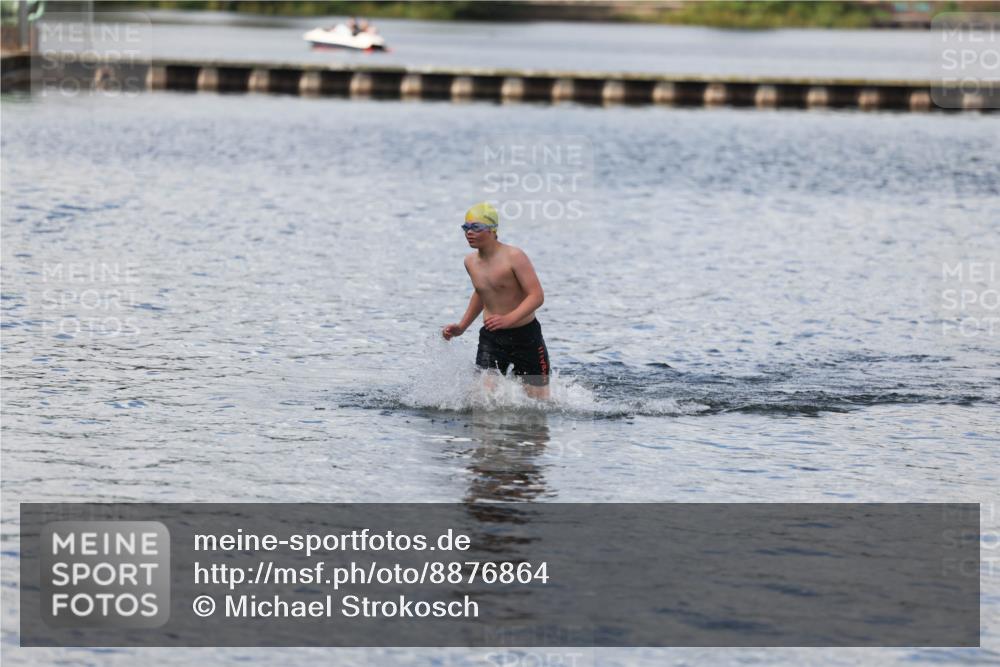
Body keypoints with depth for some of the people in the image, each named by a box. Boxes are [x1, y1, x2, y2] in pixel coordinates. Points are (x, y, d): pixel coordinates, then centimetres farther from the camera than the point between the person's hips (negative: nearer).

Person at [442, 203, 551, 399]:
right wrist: (462, 326, 17)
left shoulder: (514, 257, -17)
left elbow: (537, 296, -23)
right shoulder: (471, 261, 4)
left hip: (525, 335, -4)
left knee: (538, 399, 7)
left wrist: (509, 319, -36)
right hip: (490, 337, 4)